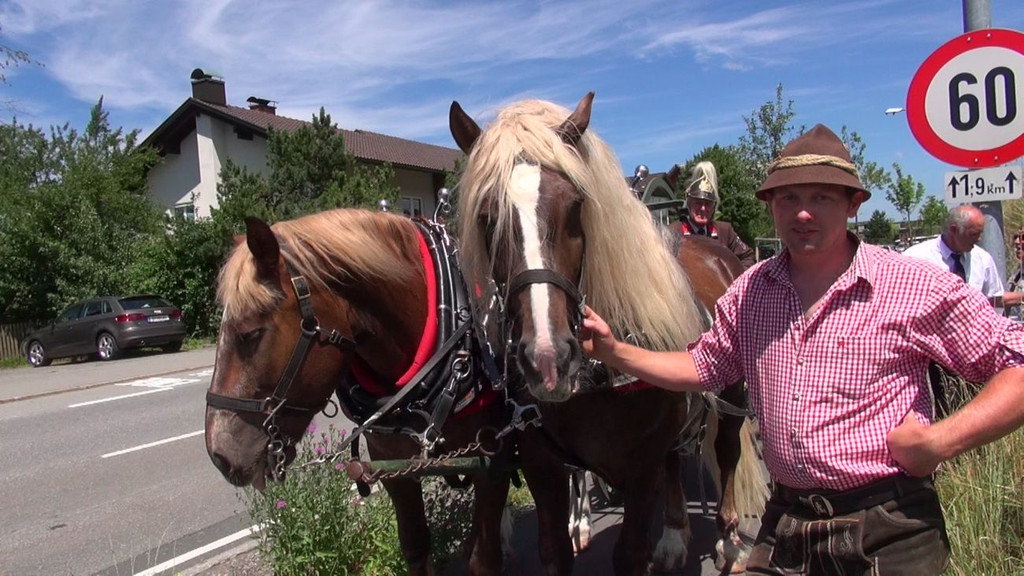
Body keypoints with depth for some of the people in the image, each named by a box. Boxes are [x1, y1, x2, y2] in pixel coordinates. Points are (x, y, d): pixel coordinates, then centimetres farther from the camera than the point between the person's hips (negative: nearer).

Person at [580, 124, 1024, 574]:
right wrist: (614, 352, 2)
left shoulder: (919, 289, -11)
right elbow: (703, 368, 13)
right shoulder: (749, 291, 3)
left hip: (888, 532, -3)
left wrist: (942, 440, -20)